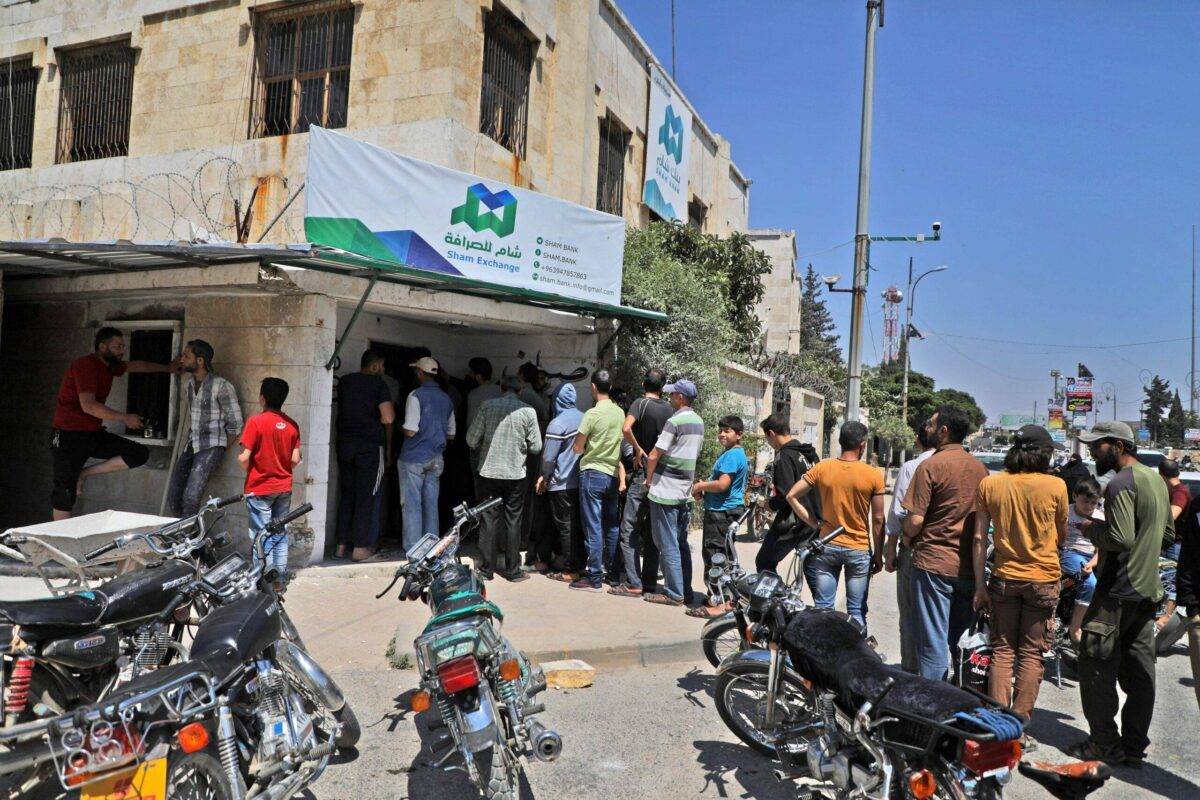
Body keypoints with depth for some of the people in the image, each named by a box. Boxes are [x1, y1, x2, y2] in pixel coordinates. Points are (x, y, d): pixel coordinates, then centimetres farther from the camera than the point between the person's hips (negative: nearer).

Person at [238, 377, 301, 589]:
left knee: (261, 536, 3)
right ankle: (279, 579, 19)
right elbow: (295, 460, -2)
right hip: (284, 487, 5)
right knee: (280, 534, 13)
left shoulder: (256, 422, -14)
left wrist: (248, 469, 4)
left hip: (260, 488, -4)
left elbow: (244, 458, -17)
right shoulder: (292, 425, -1)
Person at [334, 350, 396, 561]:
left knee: (346, 496, 12)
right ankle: (360, 548, 5)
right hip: (370, 446, -5)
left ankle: (341, 545, 15)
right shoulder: (379, 384, -8)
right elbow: (388, 418, -17)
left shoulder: (343, 381, 9)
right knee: (366, 497, 2)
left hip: (344, 444, 5)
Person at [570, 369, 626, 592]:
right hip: (613, 475, 6)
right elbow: (622, 449, 9)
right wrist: (622, 479, 16)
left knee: (593, 528, -1)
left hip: (592, 474, -6)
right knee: (612, 526, 14)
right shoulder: (620, 413, 4)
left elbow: (578, 448, -8)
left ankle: (594, 578, 3)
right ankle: (612, 572, 23)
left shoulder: (592, 414, -14)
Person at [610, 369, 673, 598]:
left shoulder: (641, 403, -9)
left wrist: (638, 449, -13)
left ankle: (633, 584, -2)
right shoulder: (669, 409, 7)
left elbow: (626, 428, -27)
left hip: (643, 474, -6)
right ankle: (650, 581, 16)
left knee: (630, 530, -1)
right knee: (652, 531, 12)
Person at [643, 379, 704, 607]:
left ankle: (674, 594, 3)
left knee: (667, 545, -1)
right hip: (685, 492, 8)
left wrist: (648, 479, 0)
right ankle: (685, 591, 19)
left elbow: (654, 456, -15)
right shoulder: (699, 423, 11)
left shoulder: (675, 421, -16)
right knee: (681, 543, 14)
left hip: (665, 491, -8)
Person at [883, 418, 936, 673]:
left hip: (915, 549, -3)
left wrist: (890, 551, 0)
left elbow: (898, 513, -9)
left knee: (911, 614, 9)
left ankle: (911, 671, 15)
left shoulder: (910, 467, -9)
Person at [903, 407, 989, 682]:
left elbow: (915, 519, -15)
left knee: (933, 644, 2)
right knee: (961, 643, 16)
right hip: (970, 566, 6)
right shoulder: (980, 468, 6)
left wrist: (908, 538, 4)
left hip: (934, 564, -6)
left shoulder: (930, 466, -12)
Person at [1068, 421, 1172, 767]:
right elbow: (1168, 535, 22)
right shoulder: (1157, 480, 13)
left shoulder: (1121, 483, -17)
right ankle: (1134, 747, 19)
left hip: (1119, 590, -9)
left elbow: (1120, 539, -24)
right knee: (1139, 671, 12)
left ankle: (1105, 744, 6)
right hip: (1149, 590, 9)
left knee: (1096, 666, 0)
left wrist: (1092, 528, -7)